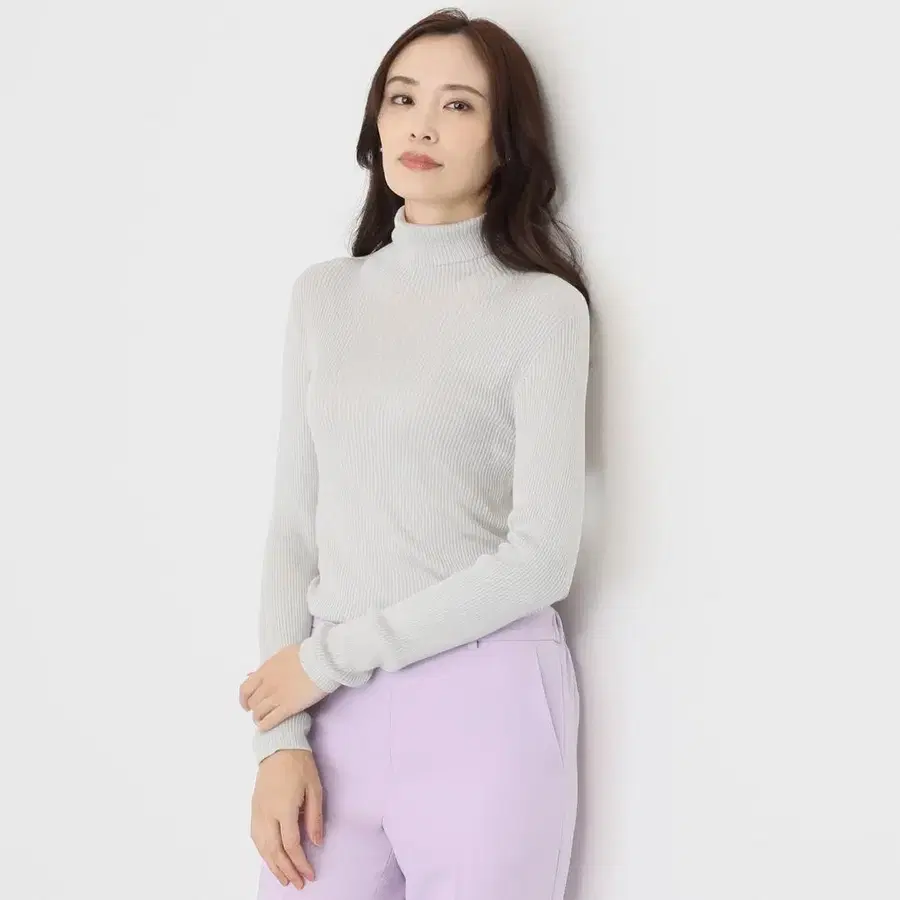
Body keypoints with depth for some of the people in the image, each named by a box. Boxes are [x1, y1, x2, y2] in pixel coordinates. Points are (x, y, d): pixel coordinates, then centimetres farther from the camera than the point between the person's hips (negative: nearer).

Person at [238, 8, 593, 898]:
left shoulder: (542, 308, -6)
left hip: (484, 709, -4)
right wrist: (280, 734, -2)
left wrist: (329, 656, -10)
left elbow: (541, 558, -12)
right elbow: (295, 524, 6)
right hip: (335, 709, 4)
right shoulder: (323, 295, 8)